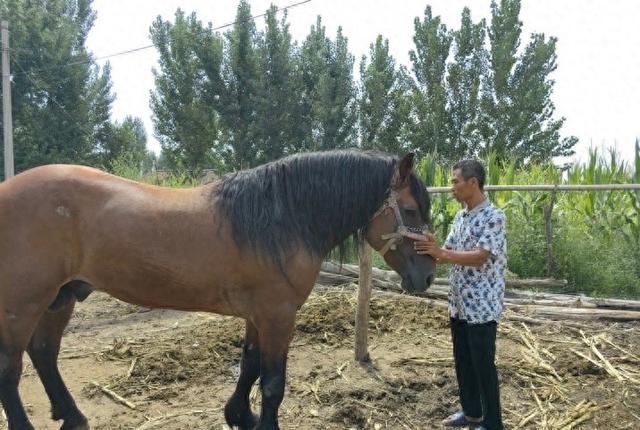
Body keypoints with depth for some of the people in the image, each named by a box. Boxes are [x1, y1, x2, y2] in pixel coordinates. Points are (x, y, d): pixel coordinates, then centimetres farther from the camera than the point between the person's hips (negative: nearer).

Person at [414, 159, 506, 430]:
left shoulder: (493, 216, -16)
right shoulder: (460, 217, 10)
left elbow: (480, 257, -24)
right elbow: (450, 252, 11)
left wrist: (440, 253, -31)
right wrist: (428, 251, -7)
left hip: (482, 306, -8)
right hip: (459, 304, 8)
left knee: (483, 365, 2)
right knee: (462, 361, 17)